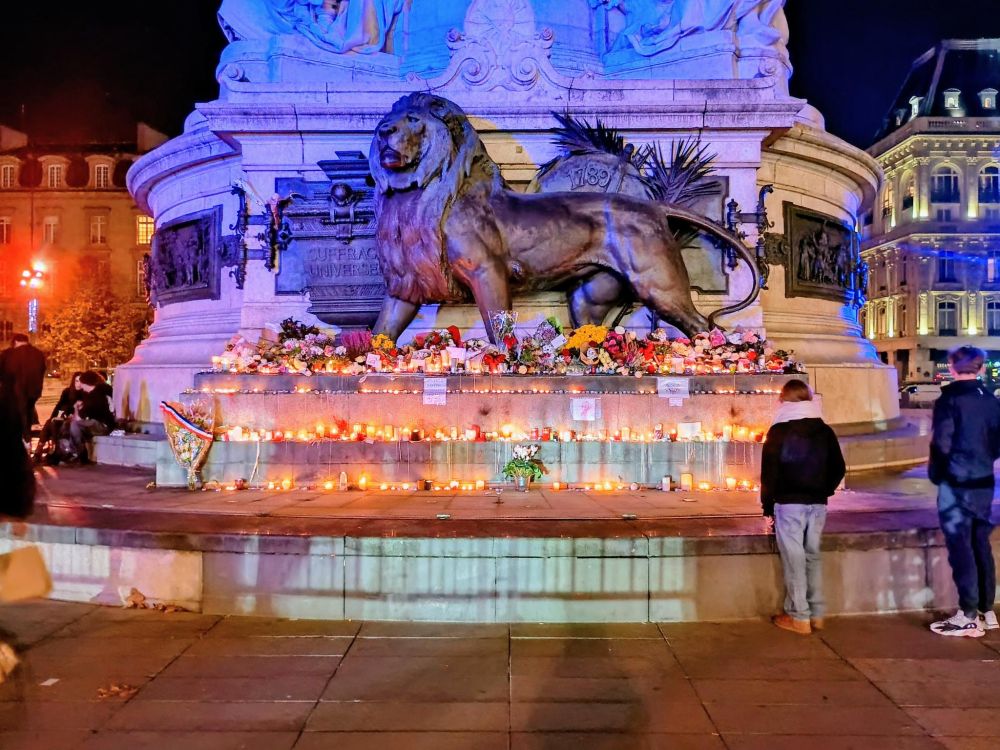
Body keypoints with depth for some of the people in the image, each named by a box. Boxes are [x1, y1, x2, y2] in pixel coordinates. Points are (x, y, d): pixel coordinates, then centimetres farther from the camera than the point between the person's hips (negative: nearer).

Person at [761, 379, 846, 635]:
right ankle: (816, 614, 18)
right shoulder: (824, 430, 6)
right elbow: (838, 468, 9)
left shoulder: (779, 431, -8)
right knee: (813, 555, 14)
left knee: (794, 558, 1)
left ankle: (799, 617, 4)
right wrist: (823, 492, 16)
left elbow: (769, 471, -8)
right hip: (818, 504, 5)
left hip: (789, 503, -5)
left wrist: (768, 503, 1)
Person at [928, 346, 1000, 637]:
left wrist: (935, 474, 1)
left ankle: (969, 616, 1)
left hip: (956, 483, -6)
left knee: (960, 546, -2)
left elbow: (941, 443, -16)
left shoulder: (950, 400, -13)